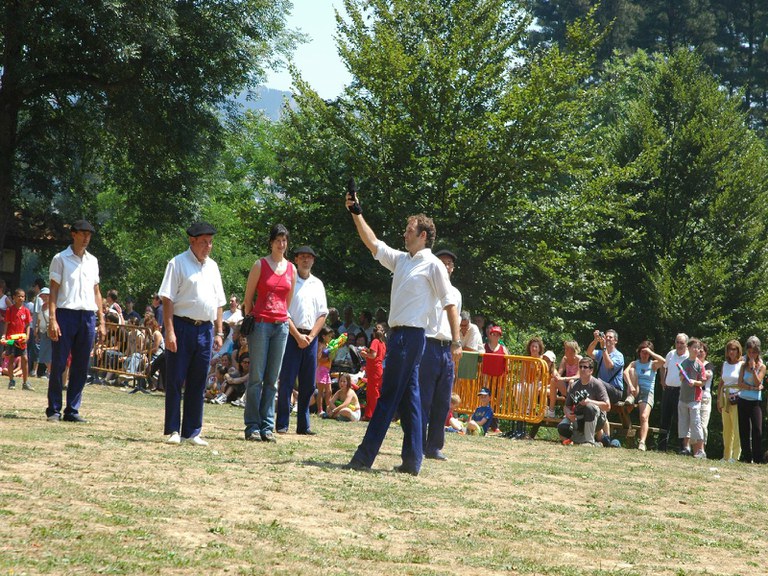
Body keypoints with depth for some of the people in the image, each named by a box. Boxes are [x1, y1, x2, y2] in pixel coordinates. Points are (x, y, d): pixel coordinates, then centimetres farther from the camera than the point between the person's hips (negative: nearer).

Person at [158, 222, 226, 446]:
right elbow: (168, 299, -9)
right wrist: (169, 331, -16)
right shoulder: (178, 263, -3)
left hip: (205, 329, 6)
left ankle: (192, 432, 14)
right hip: (182, 326, -6)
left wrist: (219, 332, 11)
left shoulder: (212, 267, 16)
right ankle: (173, 431, 4)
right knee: (175, 381, -1)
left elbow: (218, 302, 18)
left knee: (198, 384, 8)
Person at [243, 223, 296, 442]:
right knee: (256, 377, -4)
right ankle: (252, 427, -1)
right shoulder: (260, 265, 0)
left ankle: (267, 427, 8)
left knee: (272, 379, 5)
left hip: (281, 326, 4)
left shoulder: (291, 269, 12)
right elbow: (248, 297, 3)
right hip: (260, 324, -4)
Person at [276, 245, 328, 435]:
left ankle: (303, 425, 10)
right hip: (292, 335, -4)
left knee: (308, 384, 4)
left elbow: (322, 314, 11)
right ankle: (282, 424, -2)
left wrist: (311, 336, -3)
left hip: (311, 337, 4)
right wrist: (298, 336, -11)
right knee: (287, 381, -6)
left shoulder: (317, 284, 14)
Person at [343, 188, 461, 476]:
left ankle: (364, 457, -9)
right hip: (397, 334, 8)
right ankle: (412, 460, 8)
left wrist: (456, 341, -16)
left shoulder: (433, 265, -6)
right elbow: (373, 243, 20)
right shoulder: (401, 259, 17)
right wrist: (356, 214, 13)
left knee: (388, 396, -8)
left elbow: (449, 303, -10)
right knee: (409, 397, 7)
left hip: (410, 336, -8)